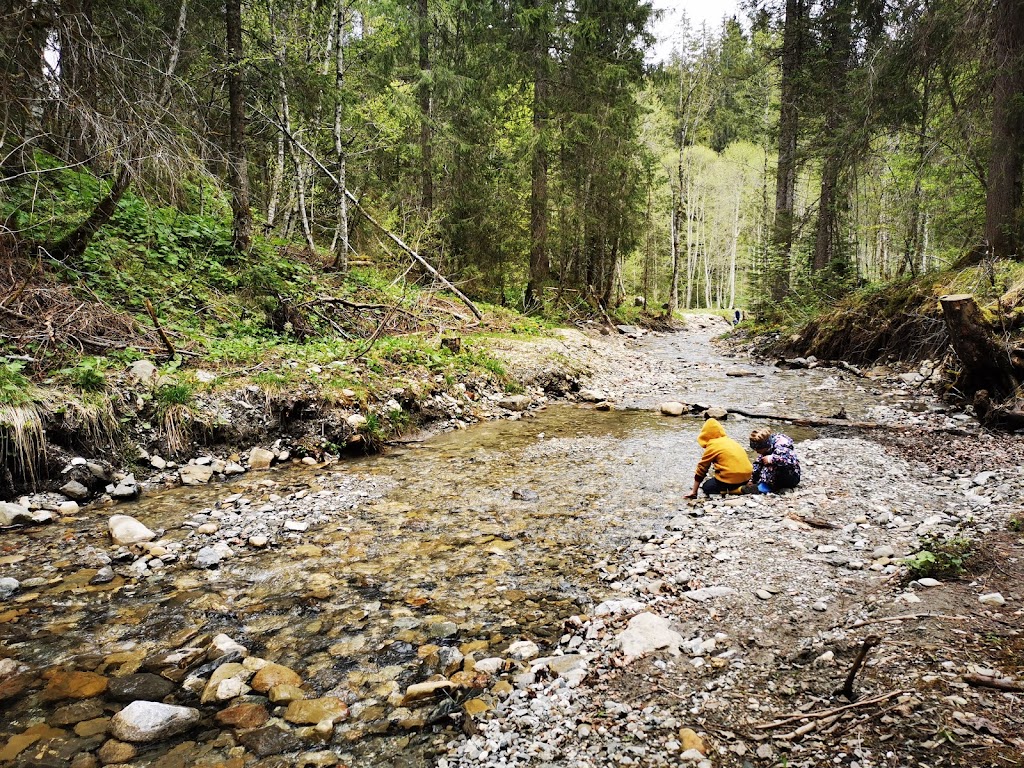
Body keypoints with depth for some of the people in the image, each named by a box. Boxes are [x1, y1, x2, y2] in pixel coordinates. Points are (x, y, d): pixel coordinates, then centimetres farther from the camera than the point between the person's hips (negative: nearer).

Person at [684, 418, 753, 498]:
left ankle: (735, 490, -7)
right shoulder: (729, 440, 17)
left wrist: (694, 492, 9)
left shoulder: (712, 446, -2)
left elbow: (701, 468, 3)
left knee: (706, 487, 13)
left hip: (732, 478, -8)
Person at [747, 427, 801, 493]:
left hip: (791, 478, -9)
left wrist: (772, 458, -38)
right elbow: (758, 463, 3)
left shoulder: (780, 446, -26)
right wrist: (751, 480, -3)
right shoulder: (766, 448, -2)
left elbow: (792, 461, -41)